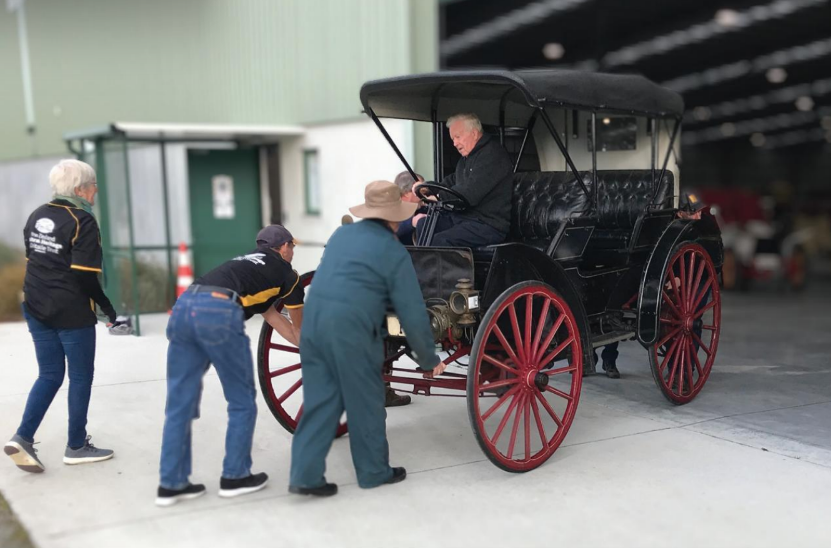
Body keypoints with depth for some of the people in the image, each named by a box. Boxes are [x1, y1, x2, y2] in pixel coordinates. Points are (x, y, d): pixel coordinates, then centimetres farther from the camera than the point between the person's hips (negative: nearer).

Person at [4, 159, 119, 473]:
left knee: (49, 375, 15)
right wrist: (107, 308, -10)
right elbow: (85, 277, -20)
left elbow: (32, 261, 14)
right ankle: (76, 447, 16)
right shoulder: (82, 222, -15)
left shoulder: (37, 216, 9)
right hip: (72, 314, -7)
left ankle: (22, 438, 4)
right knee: (81, 377, 7)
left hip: (36, 309, 7)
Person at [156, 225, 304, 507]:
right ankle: (234, 477, 17)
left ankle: (171, 484, 17)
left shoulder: (247, 265, 38)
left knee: (179, 403, 12)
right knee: (242, 401, 11)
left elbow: (275, 318, 42)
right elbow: (298, 325, 34)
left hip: (184, 306, 7)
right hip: (219, 312, -7)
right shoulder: (286, 273, 21)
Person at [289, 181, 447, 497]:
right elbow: (412, 313, -1)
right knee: (365, 403, 9)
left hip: (313, 320, 6)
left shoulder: (341, 234, 18)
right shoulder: (394, 252, -1)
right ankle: (374, 472, 23)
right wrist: (429, 359, 9)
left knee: (319, 401, 11)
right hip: (351, 330, -6)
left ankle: (305, 475, 9)